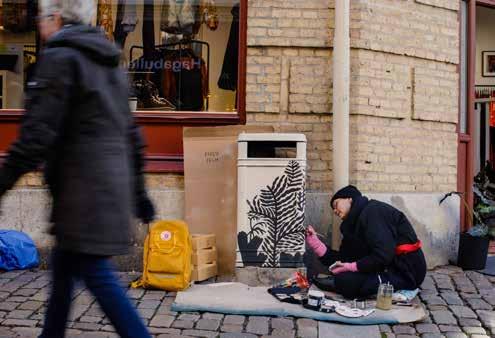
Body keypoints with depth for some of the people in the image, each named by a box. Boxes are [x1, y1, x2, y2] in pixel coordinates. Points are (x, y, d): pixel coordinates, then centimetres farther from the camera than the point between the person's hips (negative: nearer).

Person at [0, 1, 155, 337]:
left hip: (82, 184, -9)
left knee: (94, 269, -4)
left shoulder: (60, 58, -8)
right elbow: (131, 135, 18)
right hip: (113, 180, 9)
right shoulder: (110, 64, 18)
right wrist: (137, 190, 22)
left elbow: (38, 133, -17)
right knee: (65, 260, 19)